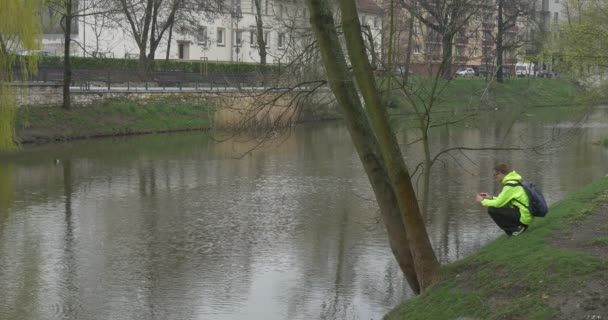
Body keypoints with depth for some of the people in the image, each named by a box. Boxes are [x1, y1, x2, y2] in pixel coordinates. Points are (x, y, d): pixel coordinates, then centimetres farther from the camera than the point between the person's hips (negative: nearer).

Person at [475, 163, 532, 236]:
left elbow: (498, 203, -15)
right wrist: (491, 198, 15)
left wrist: (483, 201, 1)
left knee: (492, 210, -11)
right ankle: (519, 227, 12)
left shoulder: (510, 185, -17)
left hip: (523, 217, -10)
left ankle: (515, 230, -4)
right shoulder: (516, 181, 12)